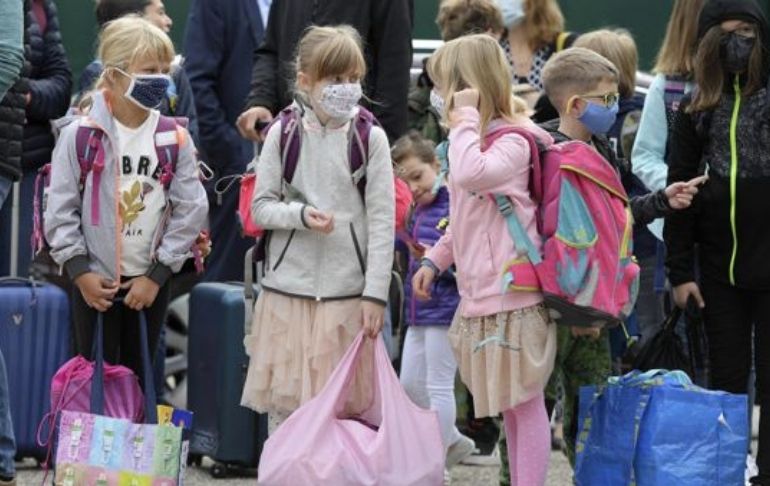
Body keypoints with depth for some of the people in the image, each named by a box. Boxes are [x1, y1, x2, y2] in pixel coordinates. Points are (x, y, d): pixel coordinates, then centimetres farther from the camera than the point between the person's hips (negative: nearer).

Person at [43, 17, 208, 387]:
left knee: (139, 380, 9)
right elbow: (60, 209, -5)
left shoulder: (175, 140, -1)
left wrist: (157, 274, -6)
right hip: (95, 284, -2)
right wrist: (79, 270, -10)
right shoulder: (81, 135, -7)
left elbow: (190, 210, -2)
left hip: (150, 285, 2)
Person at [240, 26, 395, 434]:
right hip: (288, 289, 1)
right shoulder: (283, 135, 1)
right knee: (282, 402, 5)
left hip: (346, 293, -1)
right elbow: (261, 207, 5)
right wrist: (300, 214, -16)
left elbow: (382, 221, -2)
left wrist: (375, 294, -7)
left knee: (342, 404, 2)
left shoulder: (370, 139, -2)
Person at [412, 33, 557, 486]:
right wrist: (435, 260, 20)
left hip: (513, 294, -10)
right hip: (483, 294, 10)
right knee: (509, 404, 14)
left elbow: (469, 175, -37)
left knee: (525, 401, -4)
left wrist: (465, 120, -26)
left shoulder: (512, 141, -15)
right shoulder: (479, 140, 16)